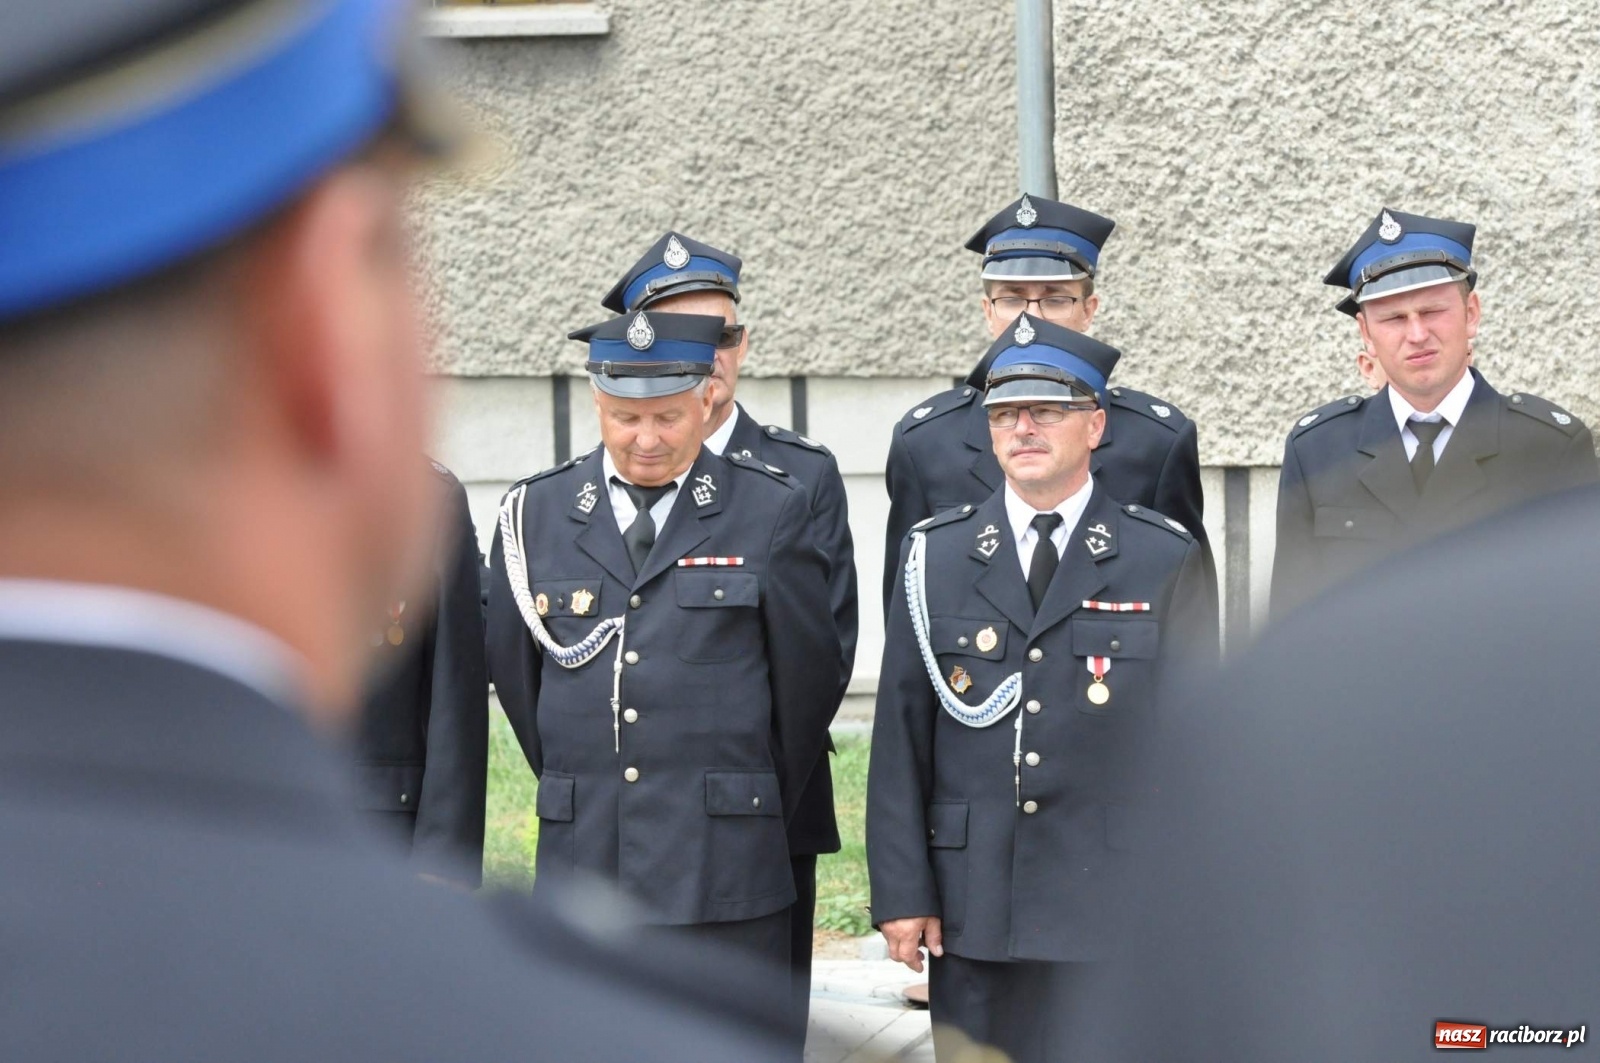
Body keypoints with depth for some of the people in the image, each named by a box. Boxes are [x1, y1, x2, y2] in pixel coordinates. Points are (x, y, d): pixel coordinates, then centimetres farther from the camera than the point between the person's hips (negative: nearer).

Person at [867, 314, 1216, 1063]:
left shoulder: (1166, 561, 4)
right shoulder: (934, 557, 8)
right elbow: (900, 736, 6)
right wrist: (902, 890, 0)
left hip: (1116, 916, -2)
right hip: (973, 914, 2)